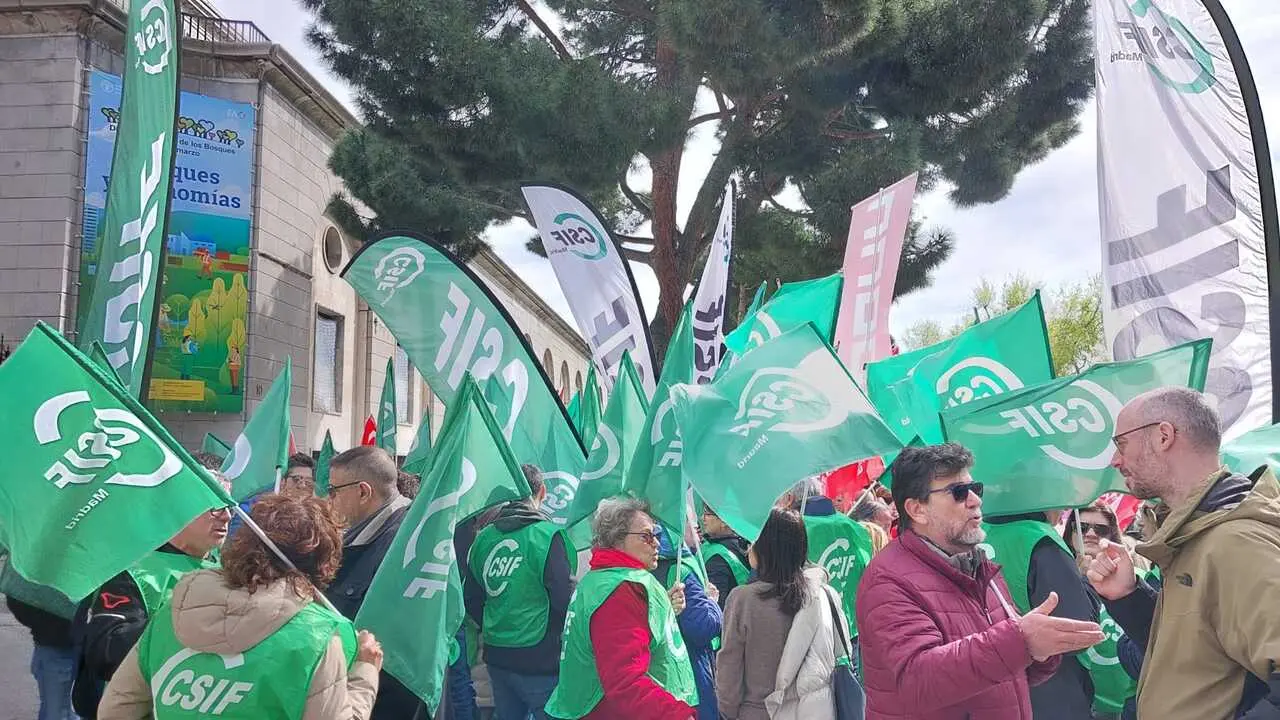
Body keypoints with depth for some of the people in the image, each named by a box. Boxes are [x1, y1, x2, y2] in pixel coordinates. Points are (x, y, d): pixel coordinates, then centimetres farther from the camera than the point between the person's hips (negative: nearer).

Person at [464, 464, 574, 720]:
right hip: (540, 661, -6)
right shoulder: (547, 535, -14)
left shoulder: (484, 538, 4)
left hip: (497, 657, 6)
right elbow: (566, 600, -17)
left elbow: (471, 598, 10)